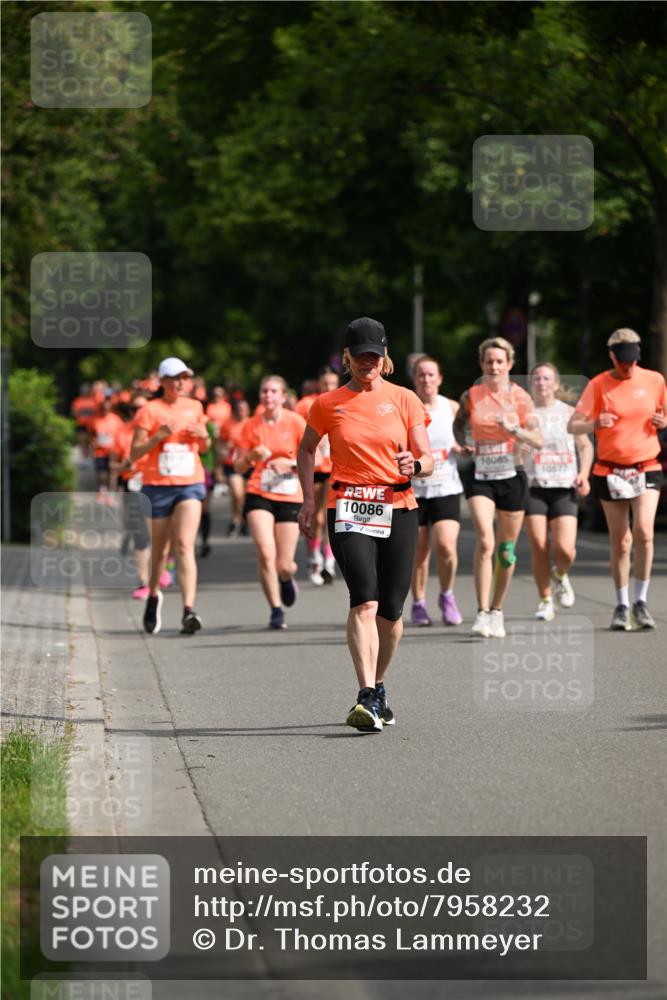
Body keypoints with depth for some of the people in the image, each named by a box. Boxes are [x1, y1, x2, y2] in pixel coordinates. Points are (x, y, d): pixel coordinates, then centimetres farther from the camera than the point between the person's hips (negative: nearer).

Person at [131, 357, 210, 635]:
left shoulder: (195, 407, 9)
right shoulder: (150, 410, -3)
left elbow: (204, 447, 22)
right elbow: (134, 453, -6)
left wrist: (203, 436, -1)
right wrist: (159, 436, -19)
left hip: (190, 485, 1)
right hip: (157, 486, -1)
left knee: (185, 545, -16)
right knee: (160, 550, 10)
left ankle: (189, 611, -25)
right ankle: (154, 596, 38)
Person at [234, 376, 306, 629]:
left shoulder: (295, 422, -2)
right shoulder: (251, 425, 3)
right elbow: (238, 466, 9)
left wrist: (290, 463, -16)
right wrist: (252, 455, -12)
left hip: (290, 497, -1)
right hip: (259, 496, 1)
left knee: (283, 566, 0)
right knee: (265, 553, -20)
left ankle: (287, 578, 38)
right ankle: (276, 610, -9)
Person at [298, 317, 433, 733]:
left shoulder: (404, 399, 5)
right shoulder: (328, 404, 5)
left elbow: (428, 461, 4)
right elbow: (307, 449, 21)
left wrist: (415, 464, -19)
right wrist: (309, 499, 10)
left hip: (398, 510, 2)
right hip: (349, 511, -2)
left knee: (390, 609, 4)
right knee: (365, 601, -20)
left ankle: (378, 686, 29)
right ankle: (366, 698, -28)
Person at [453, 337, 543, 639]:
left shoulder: (519, 397, -3)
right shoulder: (471, 396, 1)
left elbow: (538, 440, -7)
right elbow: (458, 423, 20)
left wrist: (513, 430, -23)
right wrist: (462, 442, 1)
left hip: (511, 477, 1)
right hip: (480, 477, -1)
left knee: (506, 550, 8)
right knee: (485, 542, -19)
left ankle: (496, 611, 24)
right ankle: (482, 613, -16)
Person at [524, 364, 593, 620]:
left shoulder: (569, 413, 8)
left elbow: (585, 445, 15)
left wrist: (584, 473, 1)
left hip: (564, 487, 0)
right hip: (533, 487, 0)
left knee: (564, 549, -12)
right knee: (538, 547, -8)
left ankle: (561, 575, 23)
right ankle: (545, 601, 8)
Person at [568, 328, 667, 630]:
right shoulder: (598, 385, -4)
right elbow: (573, 426, -7)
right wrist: (595, 424, -28)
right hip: (610, 471, 0)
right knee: (620, 542, 2)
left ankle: (641, 603, -6)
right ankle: (622, 606, 18)